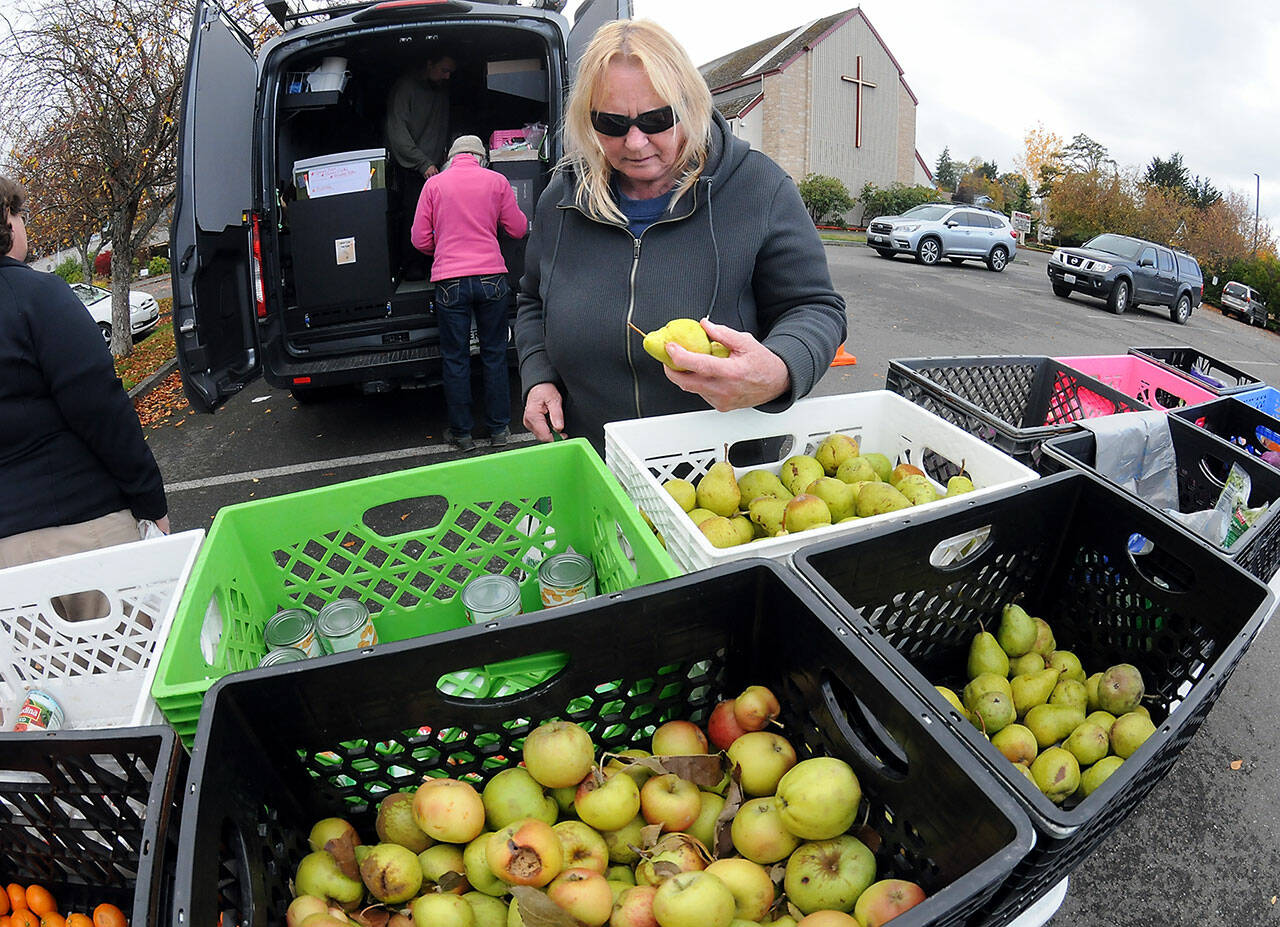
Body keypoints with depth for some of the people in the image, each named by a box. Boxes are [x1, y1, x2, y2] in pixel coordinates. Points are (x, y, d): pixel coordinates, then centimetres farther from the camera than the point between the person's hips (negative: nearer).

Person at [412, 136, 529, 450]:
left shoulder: (434, 184, 6)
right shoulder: (496, 181, 5)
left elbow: (420, 239, 5)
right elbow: (519, 229, 10)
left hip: (450, 281, 0)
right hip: (491, 277, 1)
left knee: (455, 358, 8)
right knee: (495, 354, 11)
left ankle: (461, 433, 15)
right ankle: (499, 429, 18)